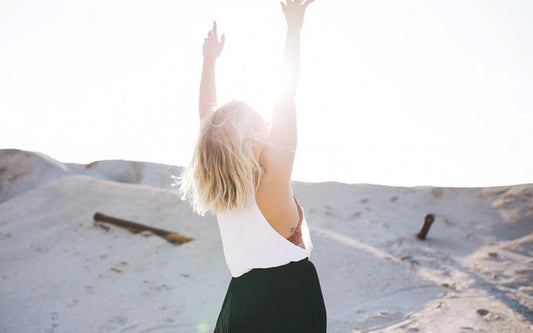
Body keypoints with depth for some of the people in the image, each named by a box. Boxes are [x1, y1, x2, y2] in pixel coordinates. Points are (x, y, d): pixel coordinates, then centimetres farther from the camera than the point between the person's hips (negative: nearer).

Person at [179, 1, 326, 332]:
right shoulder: (271, 175, -15)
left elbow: (208, 119, 13)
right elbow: (287, 97, -13)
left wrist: (210, 59, 22)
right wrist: (294, 28, -7)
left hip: (242, 297, 6)